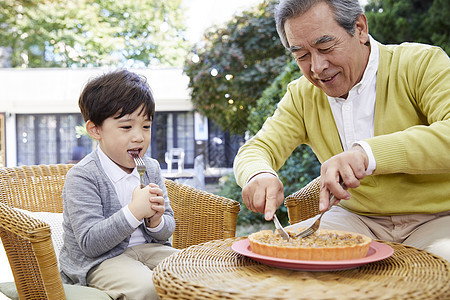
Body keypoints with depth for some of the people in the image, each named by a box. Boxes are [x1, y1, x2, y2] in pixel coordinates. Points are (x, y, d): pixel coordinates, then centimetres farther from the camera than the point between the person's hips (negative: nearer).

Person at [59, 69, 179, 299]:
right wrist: (134, 212, -27)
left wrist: (156, 221, -14)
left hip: (146, 247, 6)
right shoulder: (81, 177, -14)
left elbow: (167, 231, 10)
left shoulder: (151, 168, 5)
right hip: (98, 261, -6)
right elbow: (90, 243, -20)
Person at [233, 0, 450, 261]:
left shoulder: (423, 64, -9)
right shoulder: (302, 96, 5)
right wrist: (258, 175, -23)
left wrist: (369, 153, -38)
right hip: (358, 218, 3)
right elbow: (255, 150, 2)